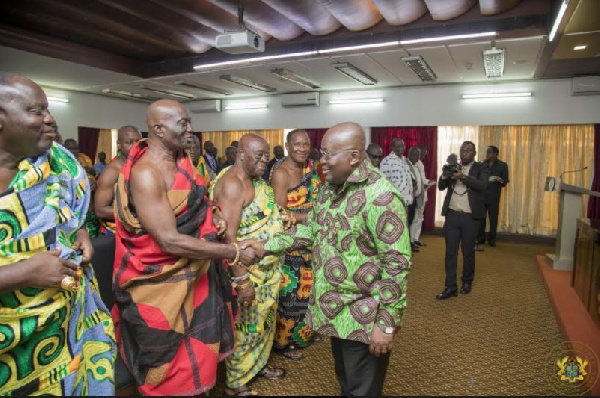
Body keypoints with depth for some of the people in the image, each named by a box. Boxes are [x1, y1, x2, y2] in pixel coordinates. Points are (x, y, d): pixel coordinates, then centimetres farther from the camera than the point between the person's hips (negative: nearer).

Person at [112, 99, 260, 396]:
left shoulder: (181, 159, 4)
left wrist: (211, 217, 1)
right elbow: (170, 241, -29)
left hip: (196, 272, 8)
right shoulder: (145, 173, -23)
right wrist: (234, 252, -24)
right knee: (171, 372, 10)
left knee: (200, 351, 23)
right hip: (163, 284, -8)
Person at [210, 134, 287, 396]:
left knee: (263, 319, 23)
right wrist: (242, 279, -28)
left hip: (267, 268, 9)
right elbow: (228, 235, -28)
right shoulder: (232, 183, -22)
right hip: (246, 270, -9)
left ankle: (257, 364, 45)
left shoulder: (255, 179, 7)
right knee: (244, 326, 7)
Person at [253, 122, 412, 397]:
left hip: (363, 316, -7)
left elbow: (397, 263, -23)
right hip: (334, 309, 8)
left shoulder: (380, 196, -23)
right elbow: (310, 229, 14)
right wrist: (267, 247, 7)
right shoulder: (330, 188, 4)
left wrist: (387, 323, -21)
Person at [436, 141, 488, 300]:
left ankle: (467, 282, 29)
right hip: (452, 215, 3)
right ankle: (450, 287, 7)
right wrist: (445, 174, -14)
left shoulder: (480, 168, 1)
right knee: (450, 252, 2)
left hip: (470, 217, -2)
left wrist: (463, 177, -28)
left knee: (468, 251, 9)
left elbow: (482, 185, -17)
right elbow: (441, 186, 5)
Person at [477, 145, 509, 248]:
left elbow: (505, 182, -1)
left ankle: (492, 239, 13)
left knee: (493, 218, 2)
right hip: (481, 195, 2)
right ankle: (480, 238, 13)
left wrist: (501, 180, -22)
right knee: (480, 217, 2)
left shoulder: (502, 165, 0)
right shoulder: (482, 164, 8)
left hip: (494, 197, -2)